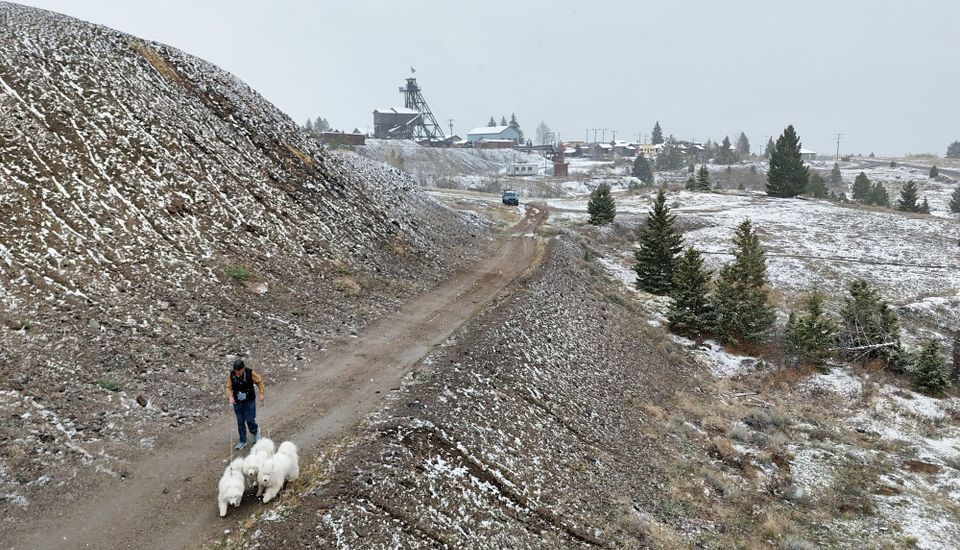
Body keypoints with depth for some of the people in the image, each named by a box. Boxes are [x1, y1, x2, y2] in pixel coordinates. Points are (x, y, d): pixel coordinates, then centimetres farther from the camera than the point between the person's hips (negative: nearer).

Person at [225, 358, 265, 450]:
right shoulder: (231, 375, -10)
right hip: (237, 402, 2)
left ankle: (255, 432, 31)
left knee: (250, 420, -2)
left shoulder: (250, 373, -15)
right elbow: (229, 387, -4)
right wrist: (230, 396, -21)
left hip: (249, 401, -2)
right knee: (240, 422, 8)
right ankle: (243, 441, 23)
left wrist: (261, 393, -7)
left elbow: (259, 382, -1)